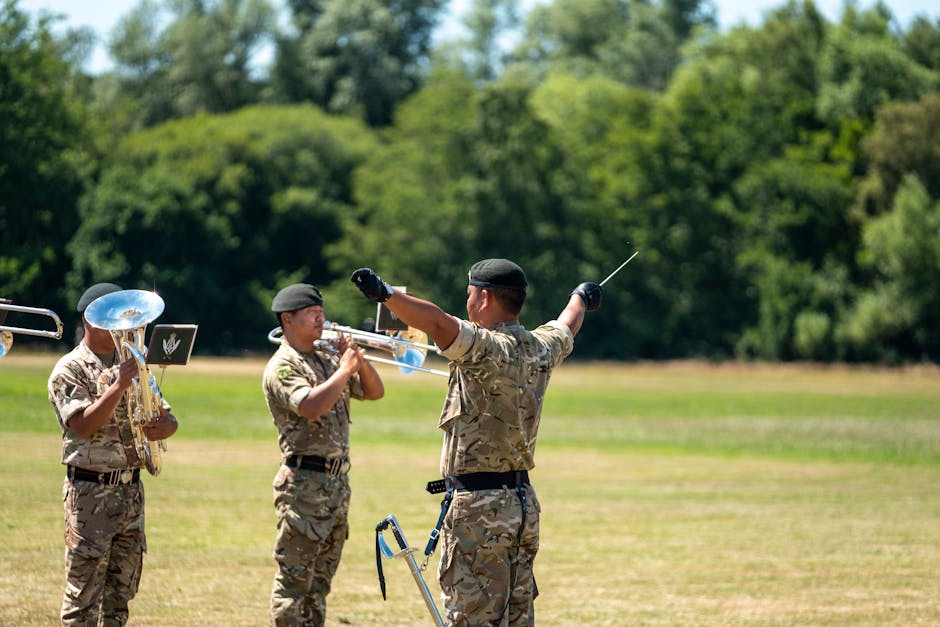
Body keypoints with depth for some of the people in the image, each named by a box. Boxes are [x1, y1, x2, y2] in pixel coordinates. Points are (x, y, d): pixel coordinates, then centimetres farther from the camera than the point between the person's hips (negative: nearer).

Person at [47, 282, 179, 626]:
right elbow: (83, 425, -19)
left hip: (131, 490, 6)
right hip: (90, 492, -6)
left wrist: (164, 427, -10)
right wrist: (119, 386, -27)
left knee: (120, 593, 9)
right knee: (84, 593, -6)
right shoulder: (69, 370, -5)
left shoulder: (132, 365, 14)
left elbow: (168, 418, 14)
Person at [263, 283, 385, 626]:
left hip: (336, 482, 8)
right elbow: (312, 407, -26)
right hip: (305, 483, -8)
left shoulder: (328, 359, 15)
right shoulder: (282, 367, -9)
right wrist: (345, 369, -16)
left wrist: (360, 361, -1)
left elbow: (374, 392, 17)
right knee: (293, 580, -7)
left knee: (320, 581, 12)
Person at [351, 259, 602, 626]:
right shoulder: (541, 349, 10)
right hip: (524, 502, 8)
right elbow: (566, 328, 33)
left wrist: (385, 293, -42)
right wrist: (581, 298, 55)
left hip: (479, 505, -8)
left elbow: (438, 323, -34)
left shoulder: (489, 349, -15)